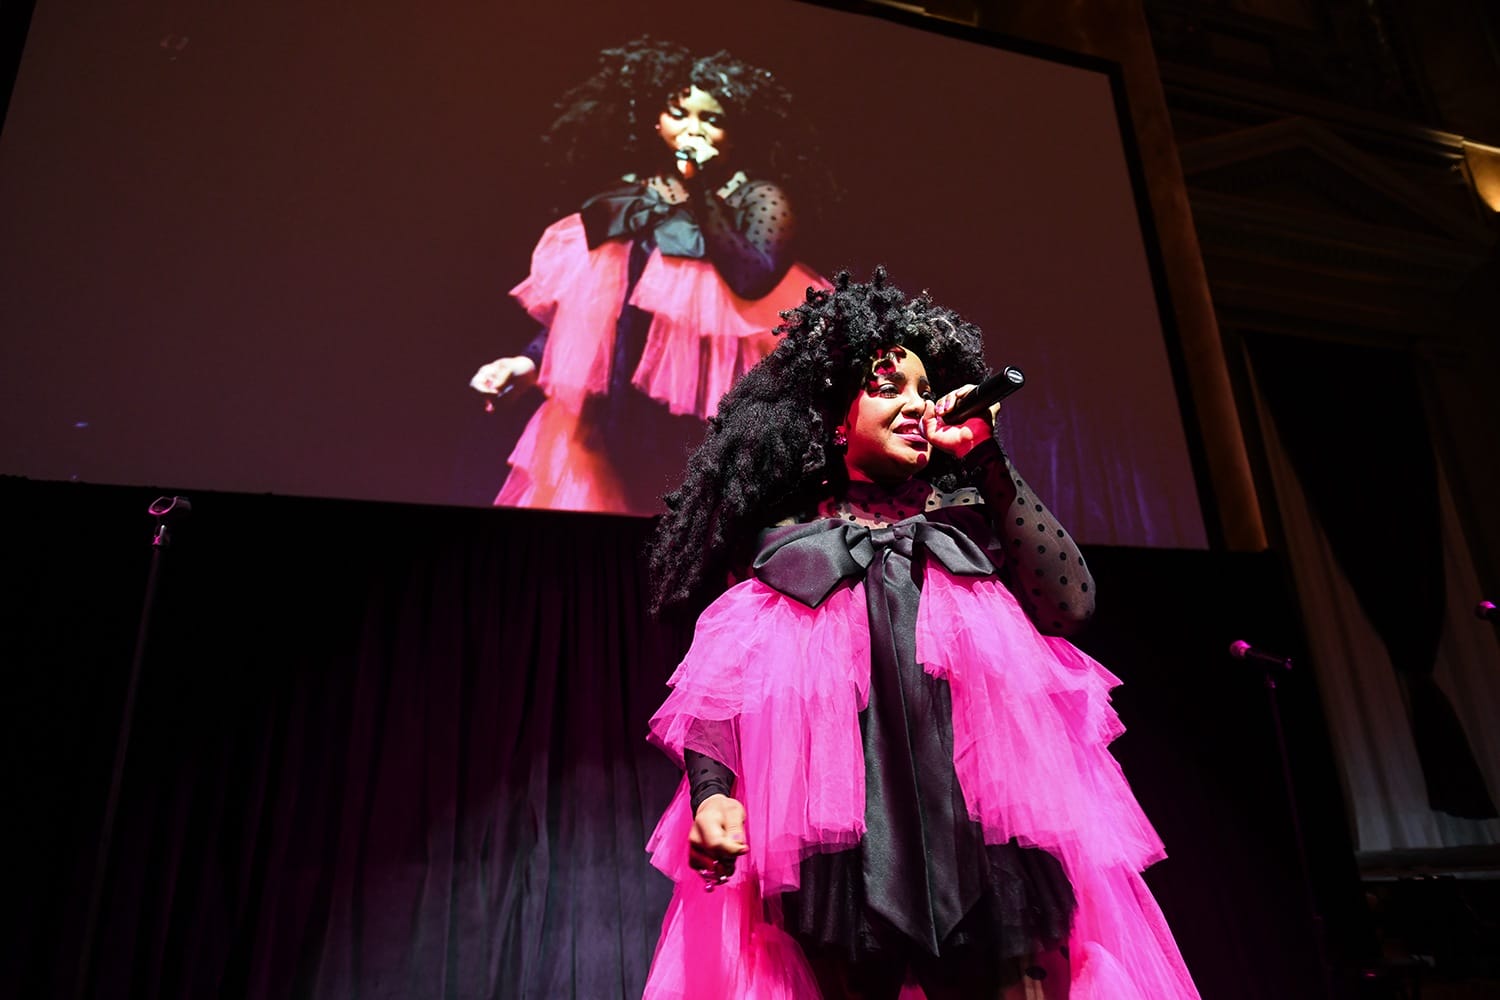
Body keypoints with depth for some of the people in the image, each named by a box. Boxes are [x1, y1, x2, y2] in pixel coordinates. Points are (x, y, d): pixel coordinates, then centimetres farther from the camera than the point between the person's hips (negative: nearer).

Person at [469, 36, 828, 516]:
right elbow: (579, 309, 17)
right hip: (612, 410, 5)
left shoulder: (758, 200, 1)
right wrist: (529, 362, 5)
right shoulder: (626, 199, 12)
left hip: (701, 421, -4)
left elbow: (754, 279, -19)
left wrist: (703, 193, -11)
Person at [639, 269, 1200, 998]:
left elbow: (1069, 605, 4)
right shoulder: (785, 534, 15)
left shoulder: (964, 514, 21)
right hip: (838, 820, -1)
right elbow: (718, 678, 7)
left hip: (985, 814, 2)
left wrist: (985, 459, 6)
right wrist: (712, 791, -12)